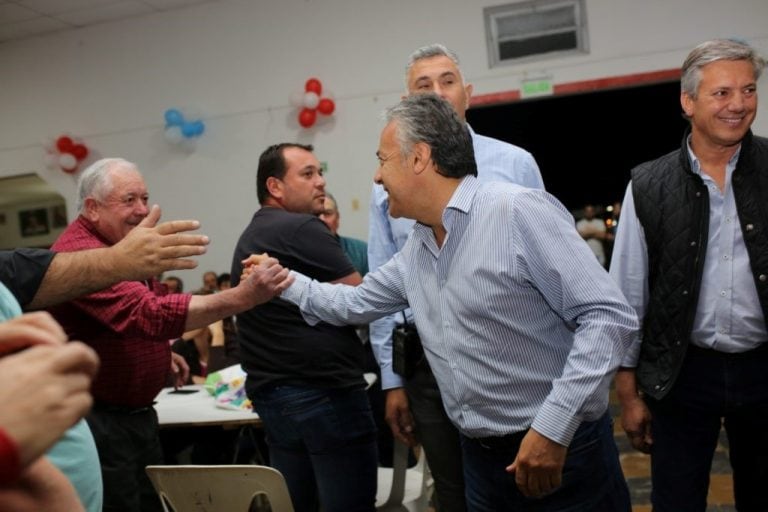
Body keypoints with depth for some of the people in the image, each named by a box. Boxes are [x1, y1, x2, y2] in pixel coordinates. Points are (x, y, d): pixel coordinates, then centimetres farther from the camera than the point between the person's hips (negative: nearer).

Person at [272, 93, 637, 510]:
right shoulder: (413, 253, 7)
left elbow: (609, 316, -21)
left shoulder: (518, 212, -18)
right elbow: (355, 303, 24)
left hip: (563, 452, -7)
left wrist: (554, 426, -23)